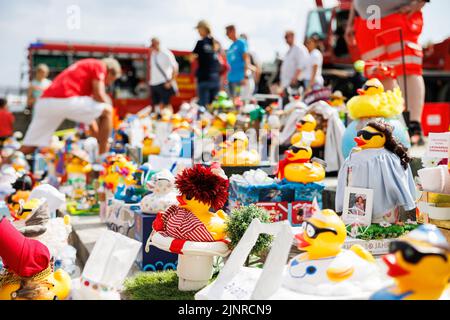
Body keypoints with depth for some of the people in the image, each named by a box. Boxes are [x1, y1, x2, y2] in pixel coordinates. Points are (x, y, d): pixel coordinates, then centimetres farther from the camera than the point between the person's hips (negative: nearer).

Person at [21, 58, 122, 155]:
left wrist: (99, 137, 40)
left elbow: (87, 112, 38)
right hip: (65, 100, -8)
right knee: (107, 110, 9)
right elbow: (98, 95, -3)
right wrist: (108, 102, 21)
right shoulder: (100, 65, 12)